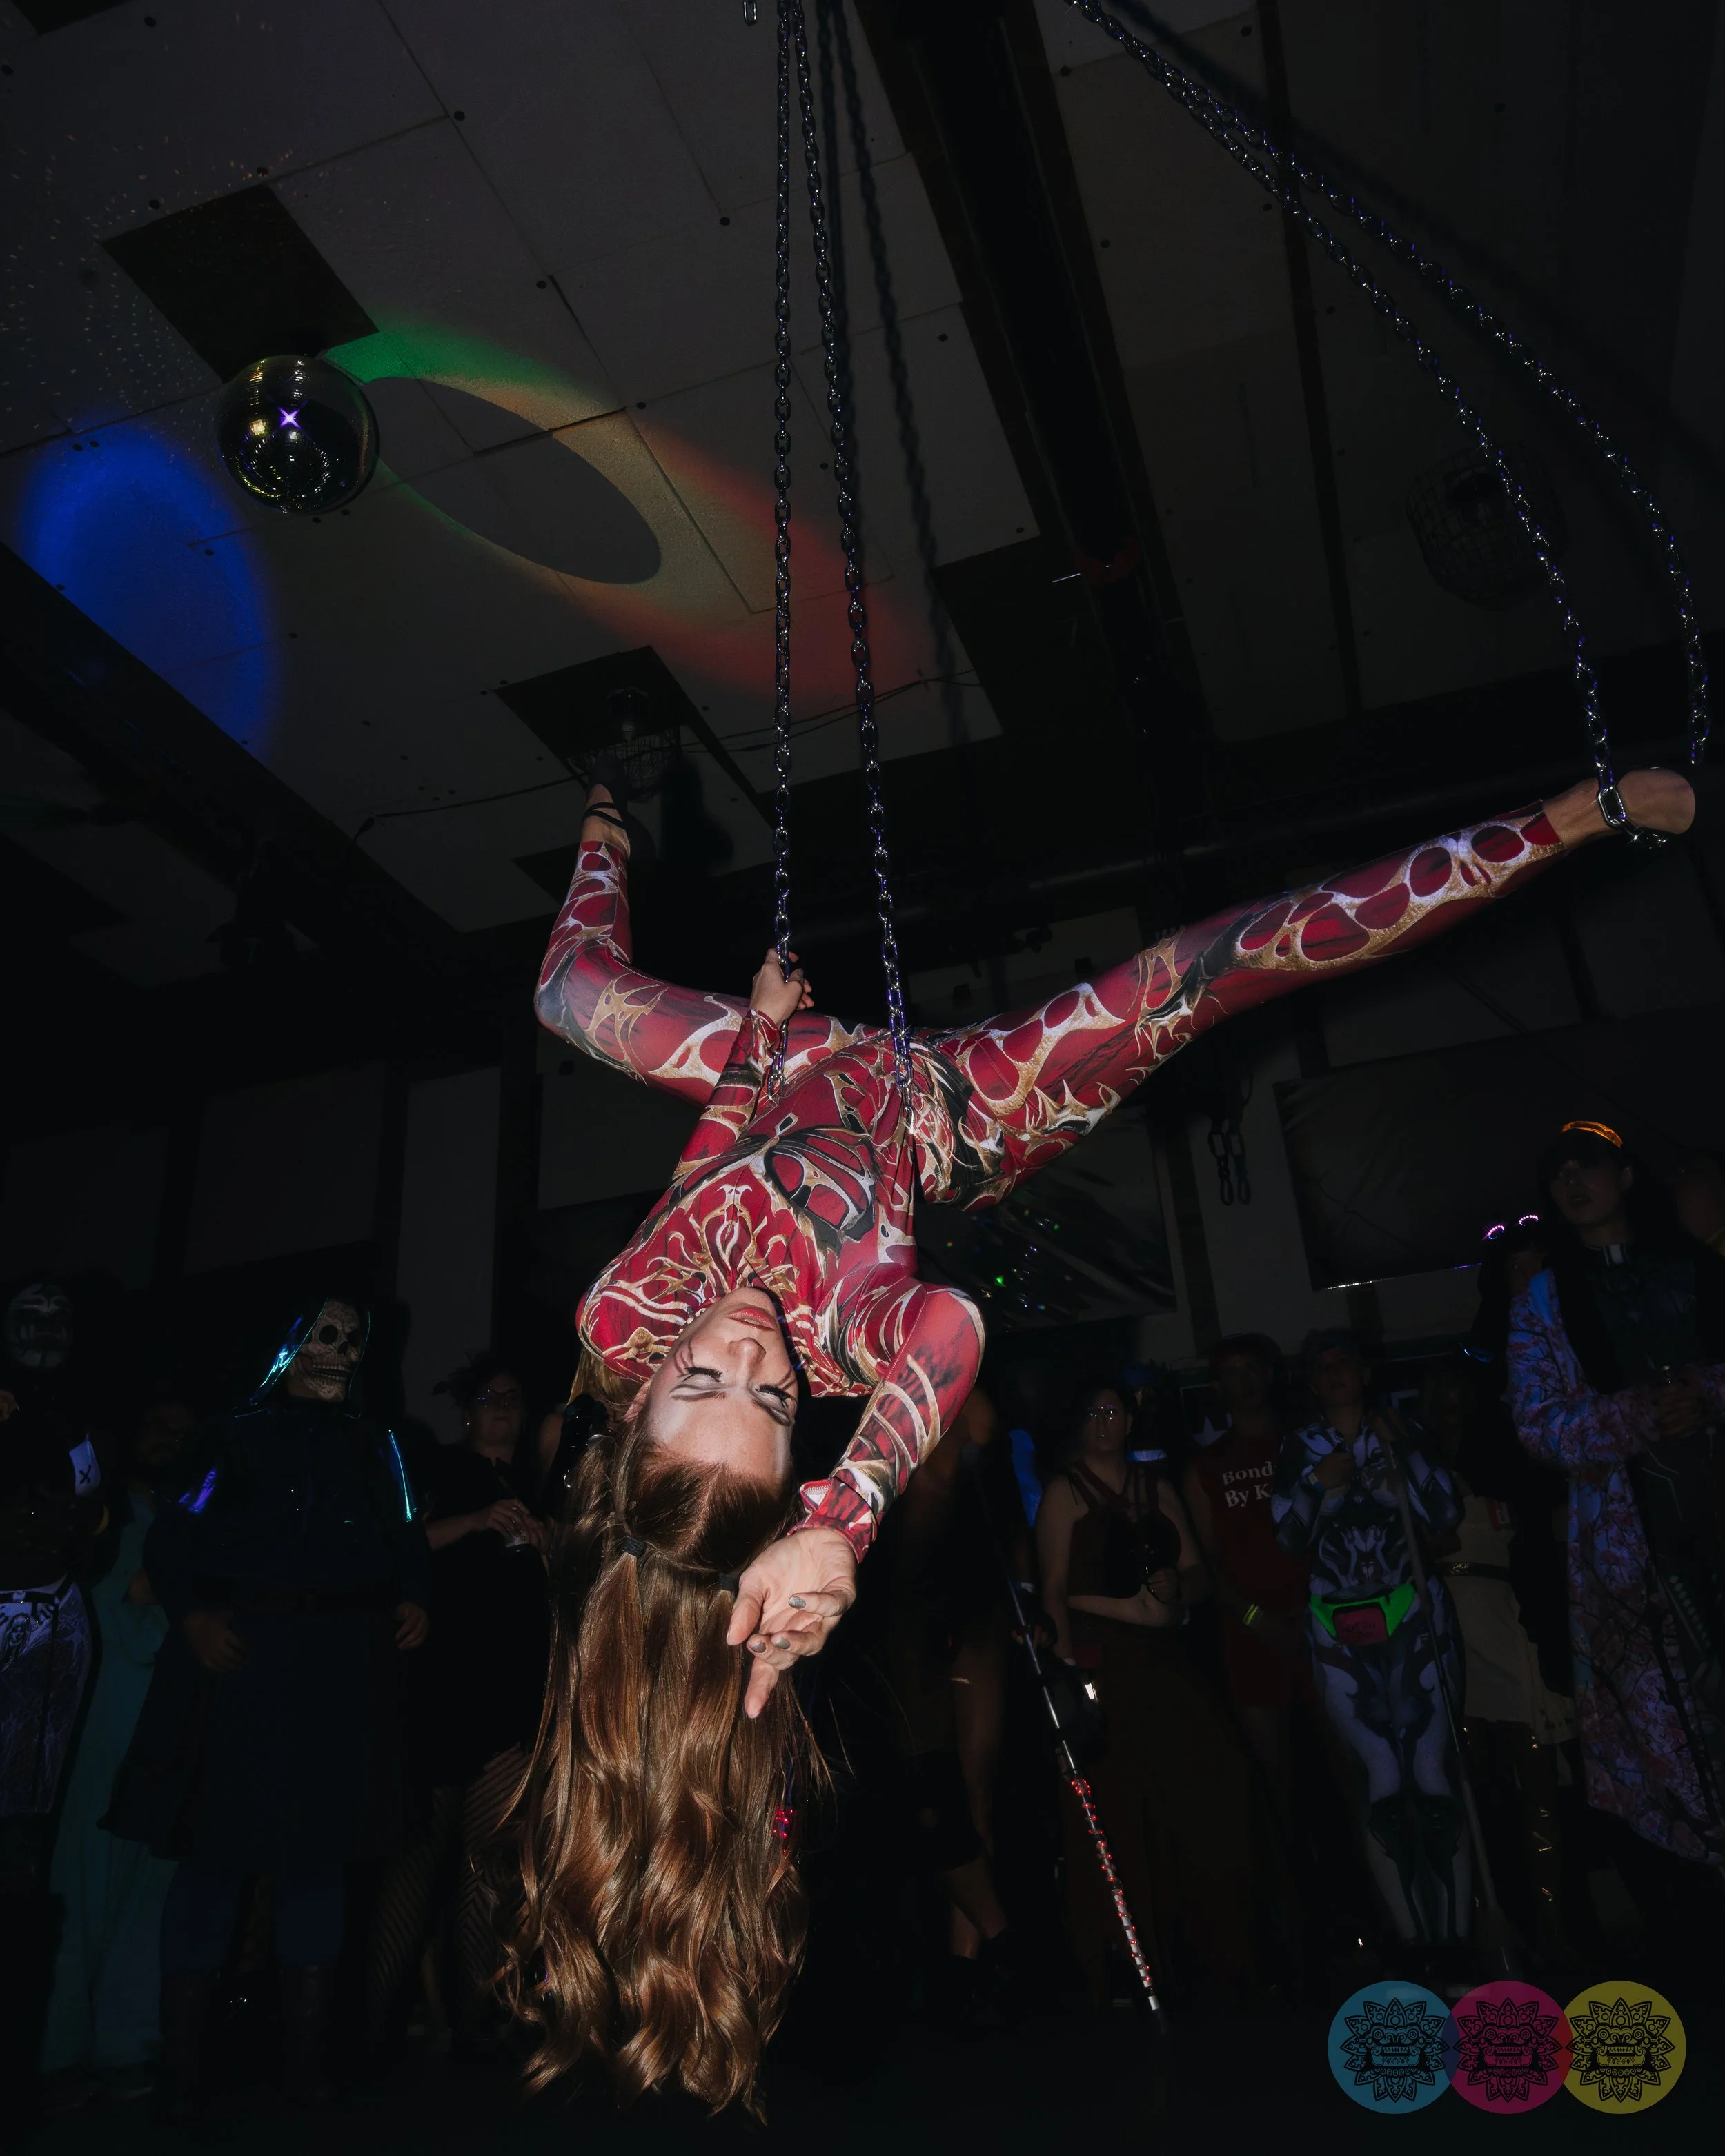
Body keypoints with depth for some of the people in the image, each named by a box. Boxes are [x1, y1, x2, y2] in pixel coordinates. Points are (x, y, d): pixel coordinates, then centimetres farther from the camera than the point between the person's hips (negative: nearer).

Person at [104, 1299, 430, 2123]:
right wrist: (193, 1616, -15)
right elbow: (171, 1537, -1)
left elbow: (405, 1537, 13)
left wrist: (411, 1598, -5)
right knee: (218, 1845, 1)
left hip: (347, 1661, 3)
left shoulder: (374, 1443, 17)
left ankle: (306, 2055, 21)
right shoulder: (238, 1435, 7)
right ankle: (180, 2066, 15)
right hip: (243, 1652, -3)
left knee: (318, 1850, 10)